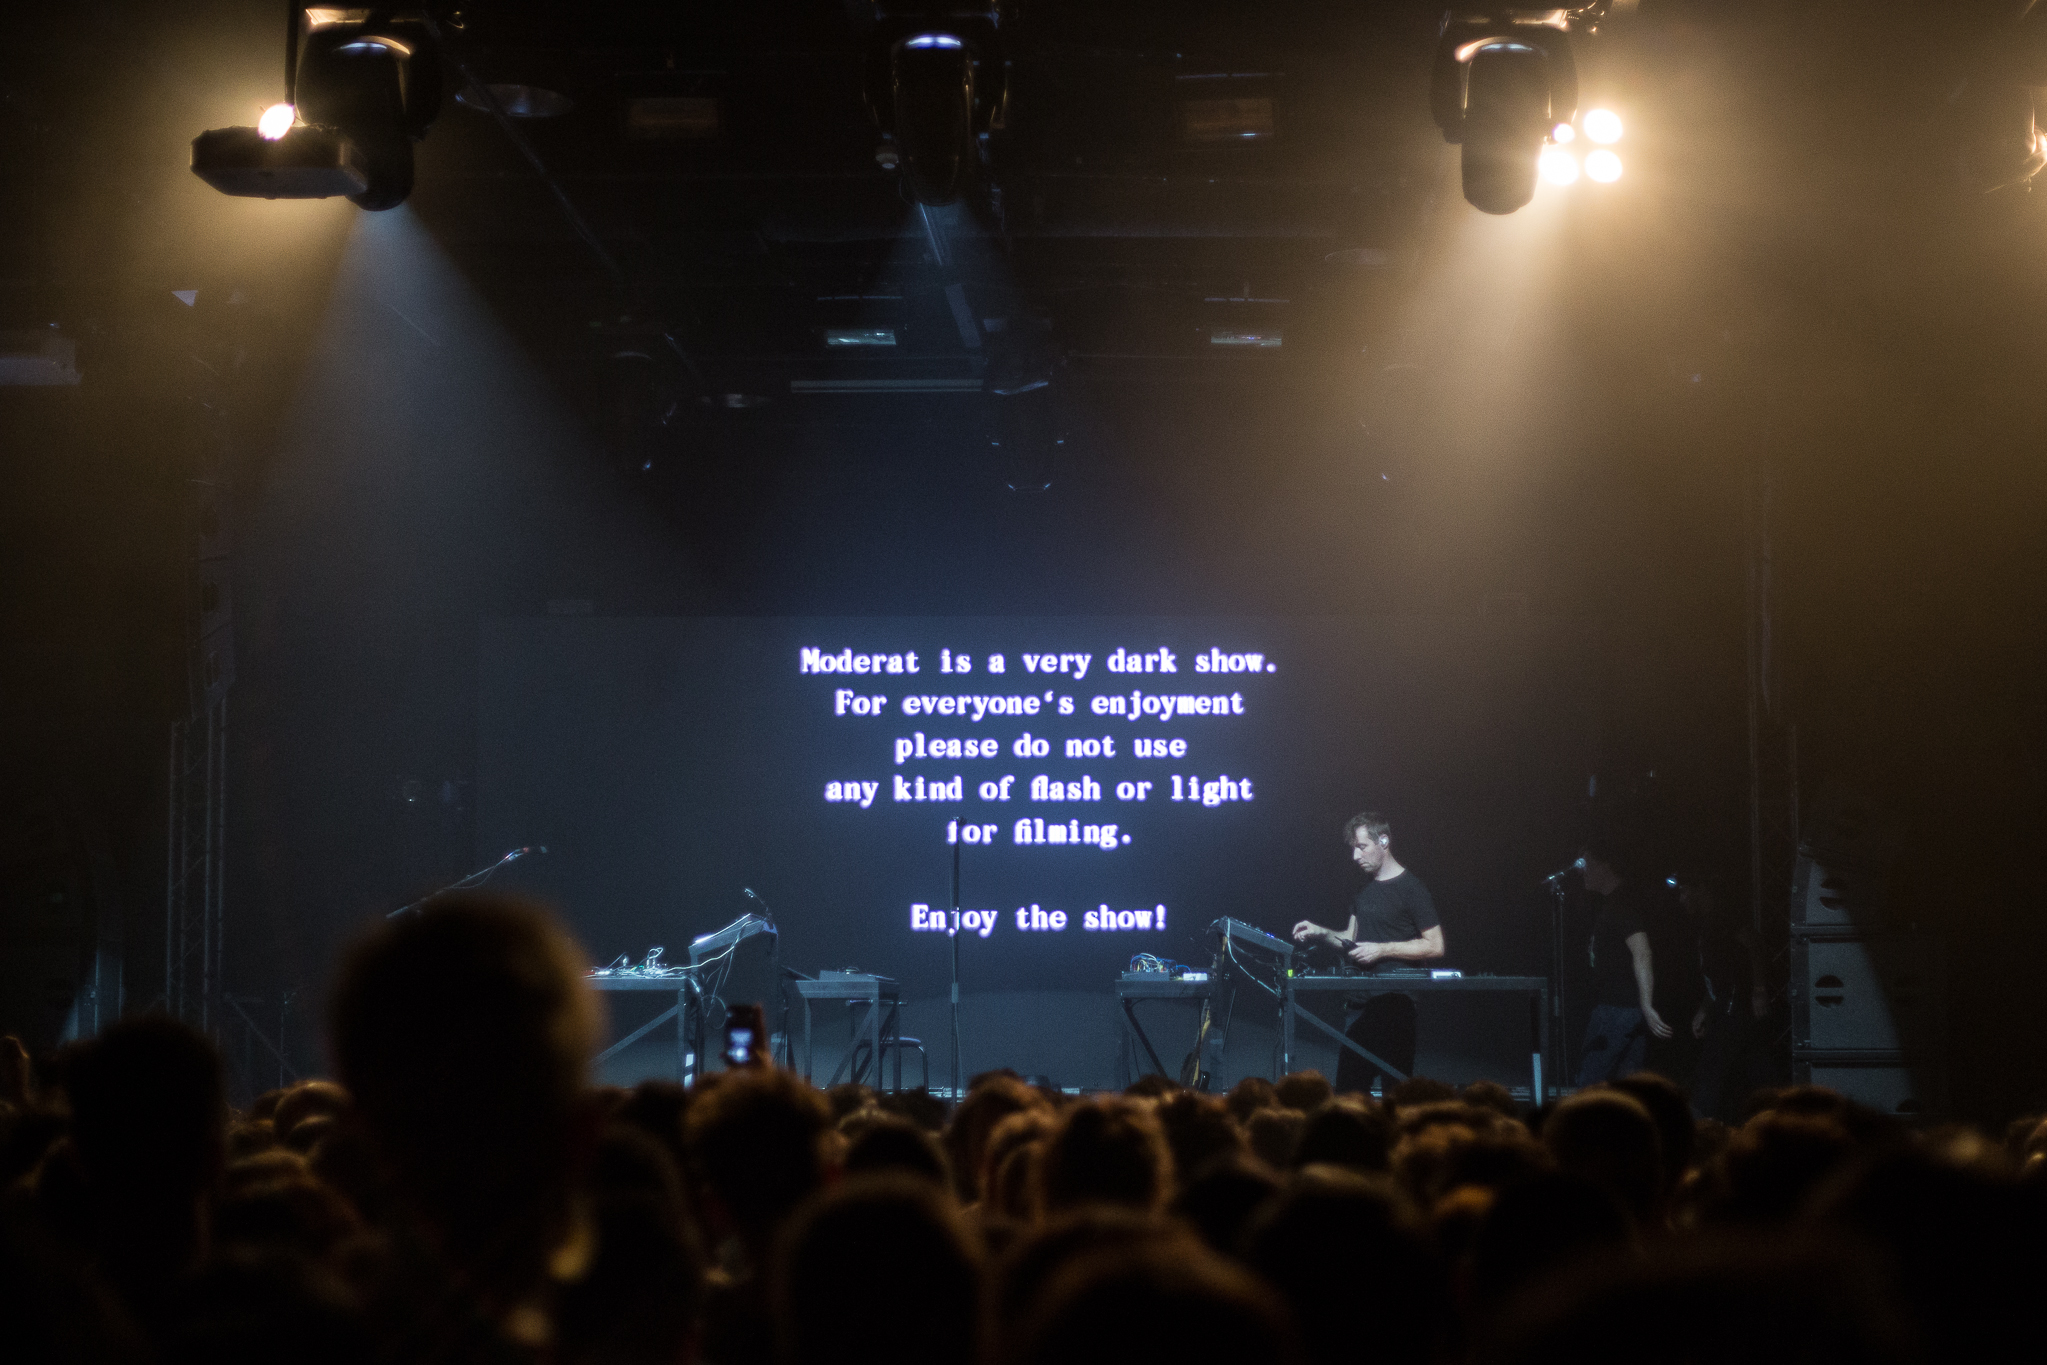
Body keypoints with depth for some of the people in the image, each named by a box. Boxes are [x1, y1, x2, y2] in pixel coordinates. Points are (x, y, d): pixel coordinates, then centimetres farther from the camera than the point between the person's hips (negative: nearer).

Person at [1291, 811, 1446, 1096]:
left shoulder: (1410, 889, -7)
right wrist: (1321, 934, 4)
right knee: (1348, 1086, 3)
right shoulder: (1365, 889, 16)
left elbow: (1434, 946, -10)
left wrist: (1381, 950, -14)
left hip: (1394, 1001, -7)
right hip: (1362, 1002, 7)